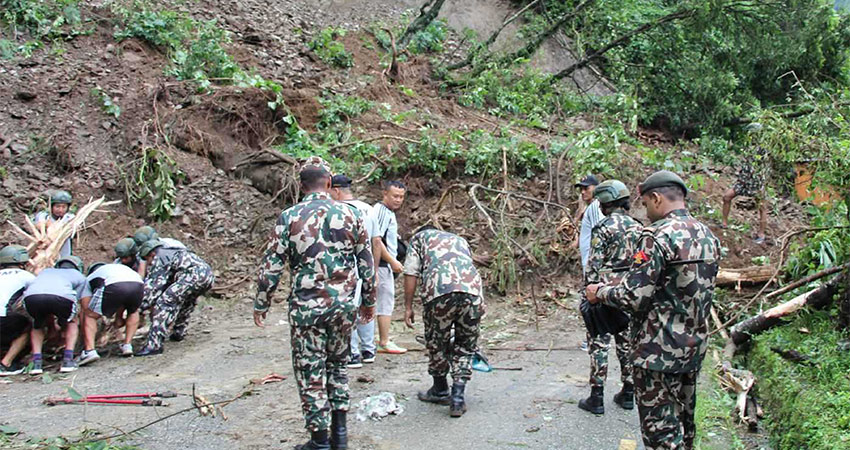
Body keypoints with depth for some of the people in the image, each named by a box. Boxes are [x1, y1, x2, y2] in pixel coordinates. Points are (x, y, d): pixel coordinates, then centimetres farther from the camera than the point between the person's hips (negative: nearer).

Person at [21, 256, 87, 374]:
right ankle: (68, 360, 15)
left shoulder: (45, 271, 44)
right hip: (61, 296, -2)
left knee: (38, 325, 33)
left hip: (31, 296, 3)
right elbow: (75, 302, 31)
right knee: (71, 323, 28)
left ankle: (36, 362, 17)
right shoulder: (79, 276, 35)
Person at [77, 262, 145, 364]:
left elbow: (86, 310, 33)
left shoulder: (89, 278, 36)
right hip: (138, 284, 4)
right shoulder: (119, 267, 47)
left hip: (113, 287, -3)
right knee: (133, 312, 36)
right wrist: (119, 317, 65)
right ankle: (127, 345, 25)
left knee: (89, 316, 19)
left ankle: (89, 350, 1)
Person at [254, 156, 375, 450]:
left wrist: (261, 305, 7)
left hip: (306, 307, -3)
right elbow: (367, 264, 6)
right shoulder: (349, 215, 0)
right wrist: (369, 301, 18)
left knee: (311, 373, 7)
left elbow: (271, 267, -5)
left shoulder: (289, 218, -6)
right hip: (344, 304, 3)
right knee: (338, 365, 20)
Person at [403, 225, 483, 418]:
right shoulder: (460, 240, 38)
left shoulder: (419, 237, 26)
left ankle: (440, 391, 33)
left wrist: (408, 307, 13)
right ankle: (457, 398, 11)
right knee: (465, 346, 17)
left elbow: (411, 273, 11)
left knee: (437, 344, 17)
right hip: (472, 291, 3)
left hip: (439, 291, -3)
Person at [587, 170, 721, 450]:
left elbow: (632, 298, -22)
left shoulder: (659, 235, -19)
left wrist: (600, 292, -2)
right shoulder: (708, 236, 8)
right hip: (694, 347, 8)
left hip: (658, 351, -8)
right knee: (683, 423, 20)